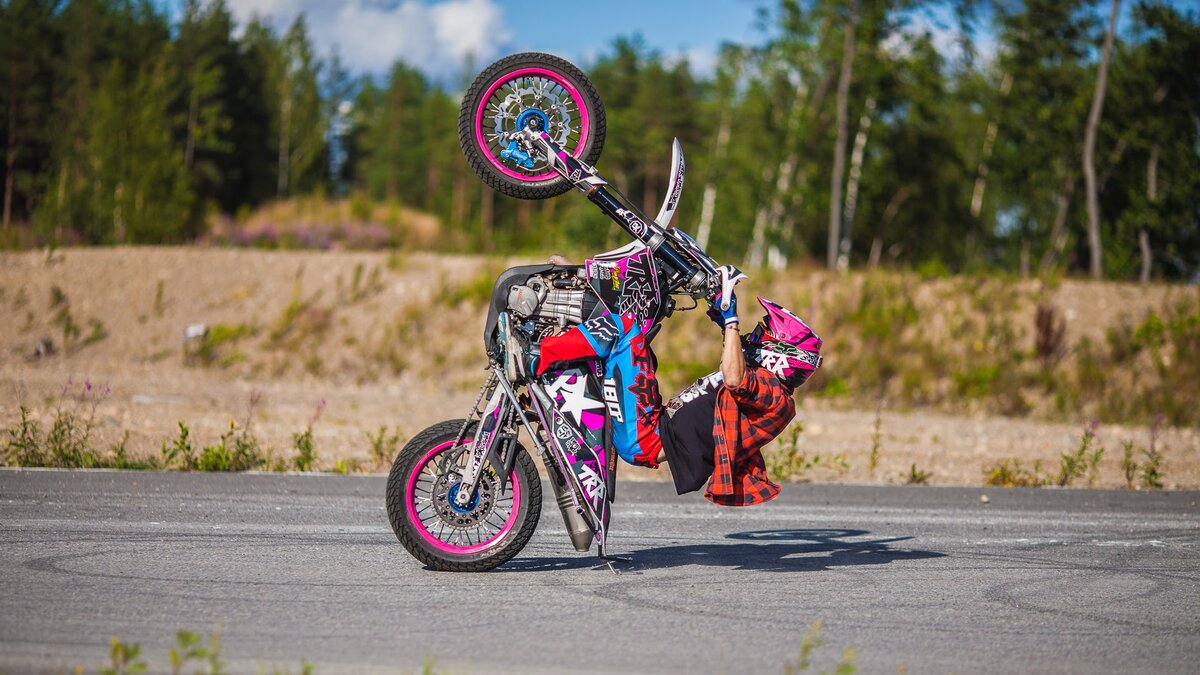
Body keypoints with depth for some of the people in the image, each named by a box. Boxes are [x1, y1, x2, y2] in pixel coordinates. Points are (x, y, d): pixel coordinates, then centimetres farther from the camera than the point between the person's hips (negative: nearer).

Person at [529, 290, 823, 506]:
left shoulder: (775, 395, -13)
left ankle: (537, 358, -14)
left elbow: (735, 379, -34)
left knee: (622, 327, -17)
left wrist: (731, 320, -28)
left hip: (647, 440, -10)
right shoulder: (762, 379, 17)